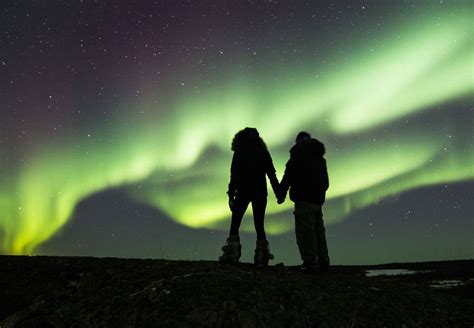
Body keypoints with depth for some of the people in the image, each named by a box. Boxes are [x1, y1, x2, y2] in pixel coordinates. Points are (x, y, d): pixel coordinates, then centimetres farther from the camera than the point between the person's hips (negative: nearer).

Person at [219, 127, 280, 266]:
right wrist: (278, 193, 8)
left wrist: (231, 196, -7)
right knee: (259, 226, 7)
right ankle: (261, 257, 4)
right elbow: (272, 175, 6)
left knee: (235, 224, 2)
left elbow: (234, 176, -7)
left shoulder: (239, 153, 0)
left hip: (243, 192, -3)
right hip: (260, 193, 3)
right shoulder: (263, 153, 9)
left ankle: (232, 254, -5)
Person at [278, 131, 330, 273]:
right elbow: (326, 182, 24)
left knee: (305, 232, -8)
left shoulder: (298, 153, -1)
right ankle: (323, 263, 16)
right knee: (318, 232, 13)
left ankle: (310, 263, -10)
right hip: (318, 200, 8)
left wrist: (281, 193, -6)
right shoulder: (320, 157, 22)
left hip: (304, 199, -8)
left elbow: (289, 174, -10)